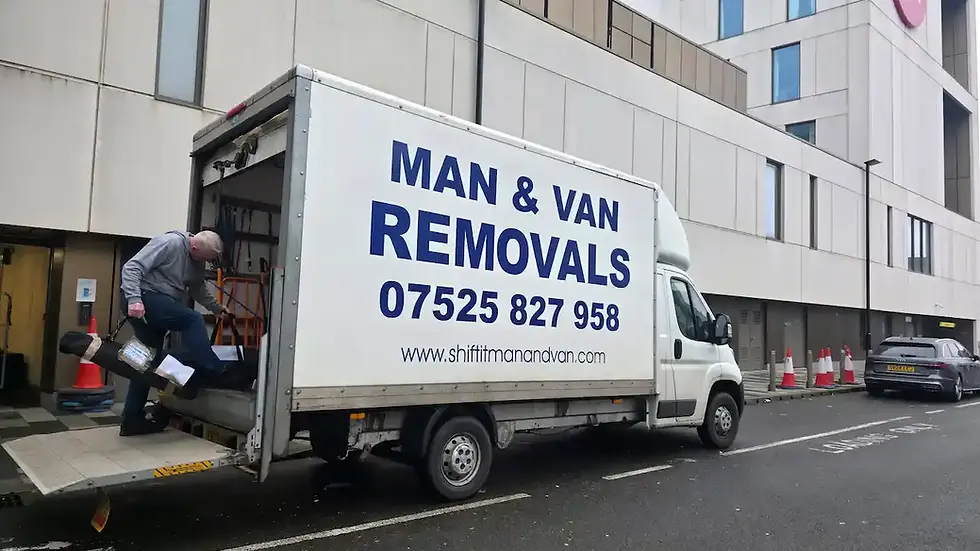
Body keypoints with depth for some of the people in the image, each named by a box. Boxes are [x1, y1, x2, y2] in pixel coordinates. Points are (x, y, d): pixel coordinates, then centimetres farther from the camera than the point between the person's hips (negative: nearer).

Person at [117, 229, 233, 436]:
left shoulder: (197, 261, 9)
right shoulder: (170, 243, -17)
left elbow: (198, 289, 24)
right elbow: (132, 267, -21)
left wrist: (217, 308, 18)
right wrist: (134, 299, -31)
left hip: (161, 304, 10)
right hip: (144, 298, -10)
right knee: (193, 320, -22)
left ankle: (132, 420, 16)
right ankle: (213, 373, -20)